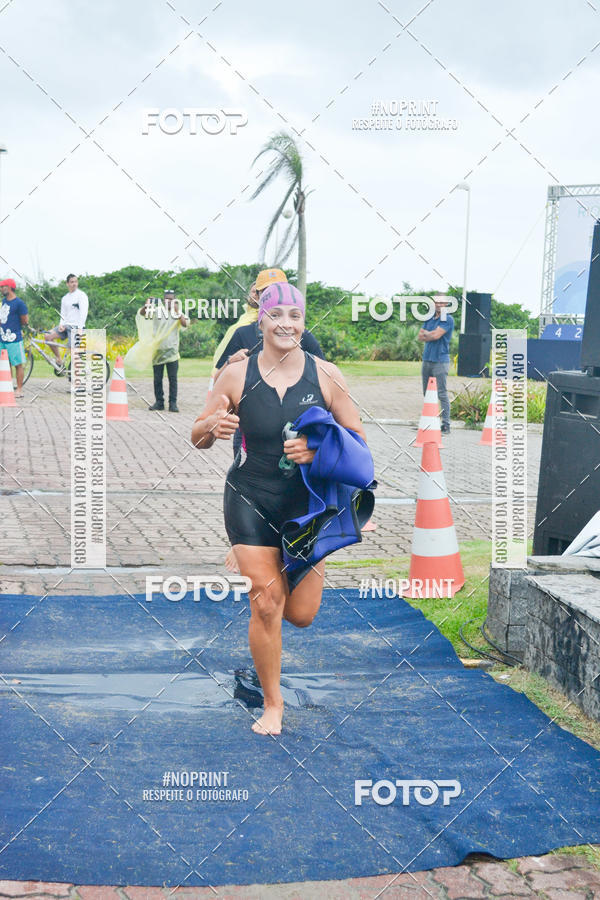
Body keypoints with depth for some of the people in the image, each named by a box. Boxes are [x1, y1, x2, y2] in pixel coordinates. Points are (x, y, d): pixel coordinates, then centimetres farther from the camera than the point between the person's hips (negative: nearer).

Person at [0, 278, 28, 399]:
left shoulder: (19, 303, -12)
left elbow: (25, 321, -10)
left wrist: (14, 325, 1)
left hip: (14, 339, -8)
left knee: (18, 364, -1)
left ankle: (19, 390, 3)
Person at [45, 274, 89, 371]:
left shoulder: (81, 295, -4)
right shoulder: (65, 298, 17)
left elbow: (83, 313, -13)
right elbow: (63, 314, 16)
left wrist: (79, 328, -21)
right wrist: (61, 324, -6)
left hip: (76, 326, -6)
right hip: (66, 326, 6)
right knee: (48, 336, -12)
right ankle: (58, 359, -1)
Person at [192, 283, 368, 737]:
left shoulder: (325, 375, -6)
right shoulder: (238, 375, -7)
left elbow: (358, 441, -2)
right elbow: (198, 439, 0)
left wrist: (317, 449, -22)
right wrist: (213, 426, -24)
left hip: (308, 503, 1)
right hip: (251, 500, -1)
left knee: (302, 614, 4)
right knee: (266, 605, -5)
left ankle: (268, 569, 40)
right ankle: (272, 704, 17)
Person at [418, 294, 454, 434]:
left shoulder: (447, 319, -5)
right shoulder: (429, 318, 17)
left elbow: (436, 334, -16)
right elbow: (420, 336, 10)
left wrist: (426, 333, 2)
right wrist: (431, 335, -7)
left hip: (440, 361, -7)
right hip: (426, 359, 7)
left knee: (442, 394, -9)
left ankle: (446, 425, -9)